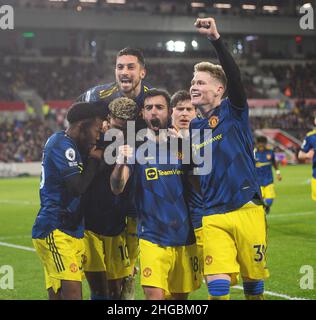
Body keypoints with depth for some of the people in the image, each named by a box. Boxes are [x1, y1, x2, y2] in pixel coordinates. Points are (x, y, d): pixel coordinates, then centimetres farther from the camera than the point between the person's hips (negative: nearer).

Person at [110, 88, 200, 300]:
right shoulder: (135, 147, -1)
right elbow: (117, 188, -14)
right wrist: (120, 163, -31)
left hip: (185, 235, 3)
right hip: (152, 237, -3)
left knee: (181, 295, 11)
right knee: (154, 294, -17)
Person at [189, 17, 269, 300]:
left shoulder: (233, 111, 2)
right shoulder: (192, 128, 15)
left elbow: (234, 76, -16)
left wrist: (216, 39, -30)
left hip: (247, 210, -3)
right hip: (213, 216, 3)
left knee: (254, 282, 7)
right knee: (217, 286, -10)